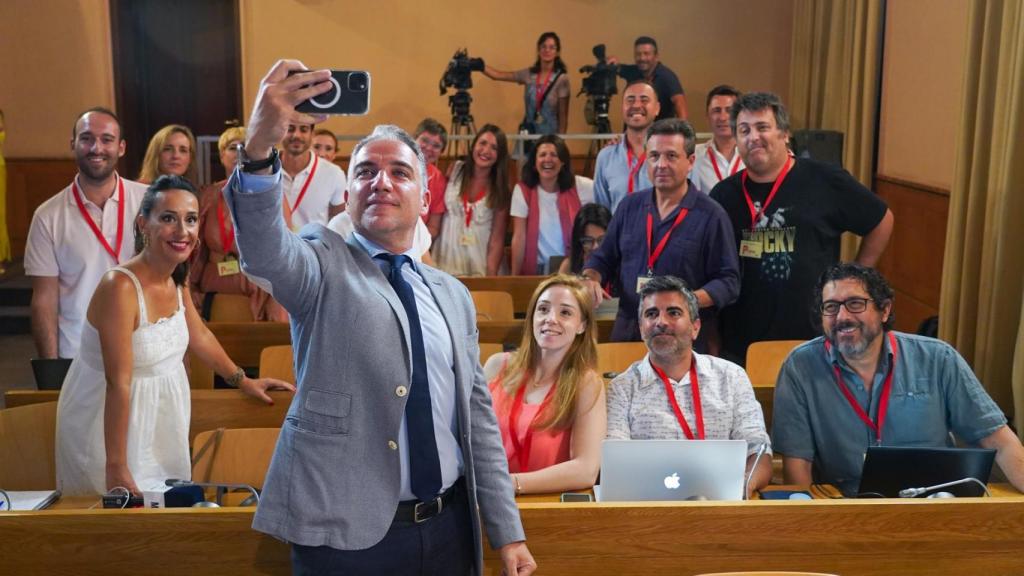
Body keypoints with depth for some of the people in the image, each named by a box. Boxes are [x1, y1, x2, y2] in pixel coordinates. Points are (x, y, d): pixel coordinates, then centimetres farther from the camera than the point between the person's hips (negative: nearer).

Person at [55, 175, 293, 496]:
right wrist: (115, 467, -23)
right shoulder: (120, 287, -25)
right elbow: (118, 384, -25)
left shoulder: (177, 280, -2)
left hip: (162, 414, 8)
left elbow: (199, 336, 16)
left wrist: (243, 381, 23)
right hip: (111, 420, -7)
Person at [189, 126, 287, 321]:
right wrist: (191, 292, 6)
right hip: (214, 298, 2)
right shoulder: (208, 195, 5)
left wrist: (276, 303, -9)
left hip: (259, 296, -2)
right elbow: (195, 251, 10)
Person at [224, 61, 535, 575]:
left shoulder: (454, 296, 11)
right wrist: (259, 148, -43)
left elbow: (478, 419, 12)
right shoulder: (323, 266, -2)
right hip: (347, 532, -4)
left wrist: (507, 533, 8)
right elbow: (264, 252, -25)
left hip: (450, 530, 4)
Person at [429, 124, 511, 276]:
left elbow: (497, 240, -6)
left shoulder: (500, 190, -2)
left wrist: (490, 277, -16)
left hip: (479, 264, -1)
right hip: (446, 259, 1)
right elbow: (434, 222, 0)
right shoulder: (455, 170, 0)